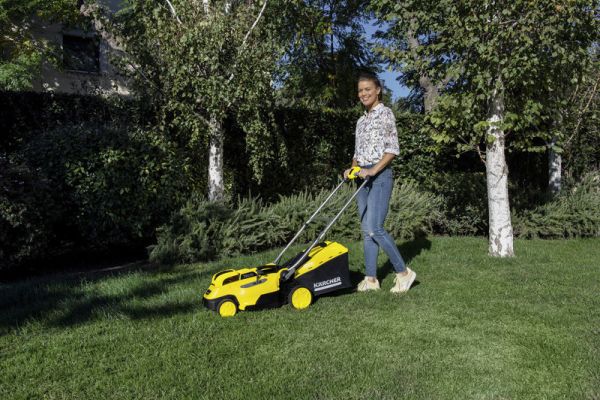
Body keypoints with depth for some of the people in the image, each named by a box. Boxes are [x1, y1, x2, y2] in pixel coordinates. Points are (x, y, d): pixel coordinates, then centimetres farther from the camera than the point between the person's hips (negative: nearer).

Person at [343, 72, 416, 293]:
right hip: (364, 177, 8)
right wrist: (352, 169, 3)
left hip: (380, 175, -8)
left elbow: (393, 149, -11)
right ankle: (371, 278, 11)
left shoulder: (385, 113, -3)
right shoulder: (361, 121, 18)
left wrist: (373, 170, -19)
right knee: (366, 230, 5)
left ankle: (403, 272, -1)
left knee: (374, 228, -15)